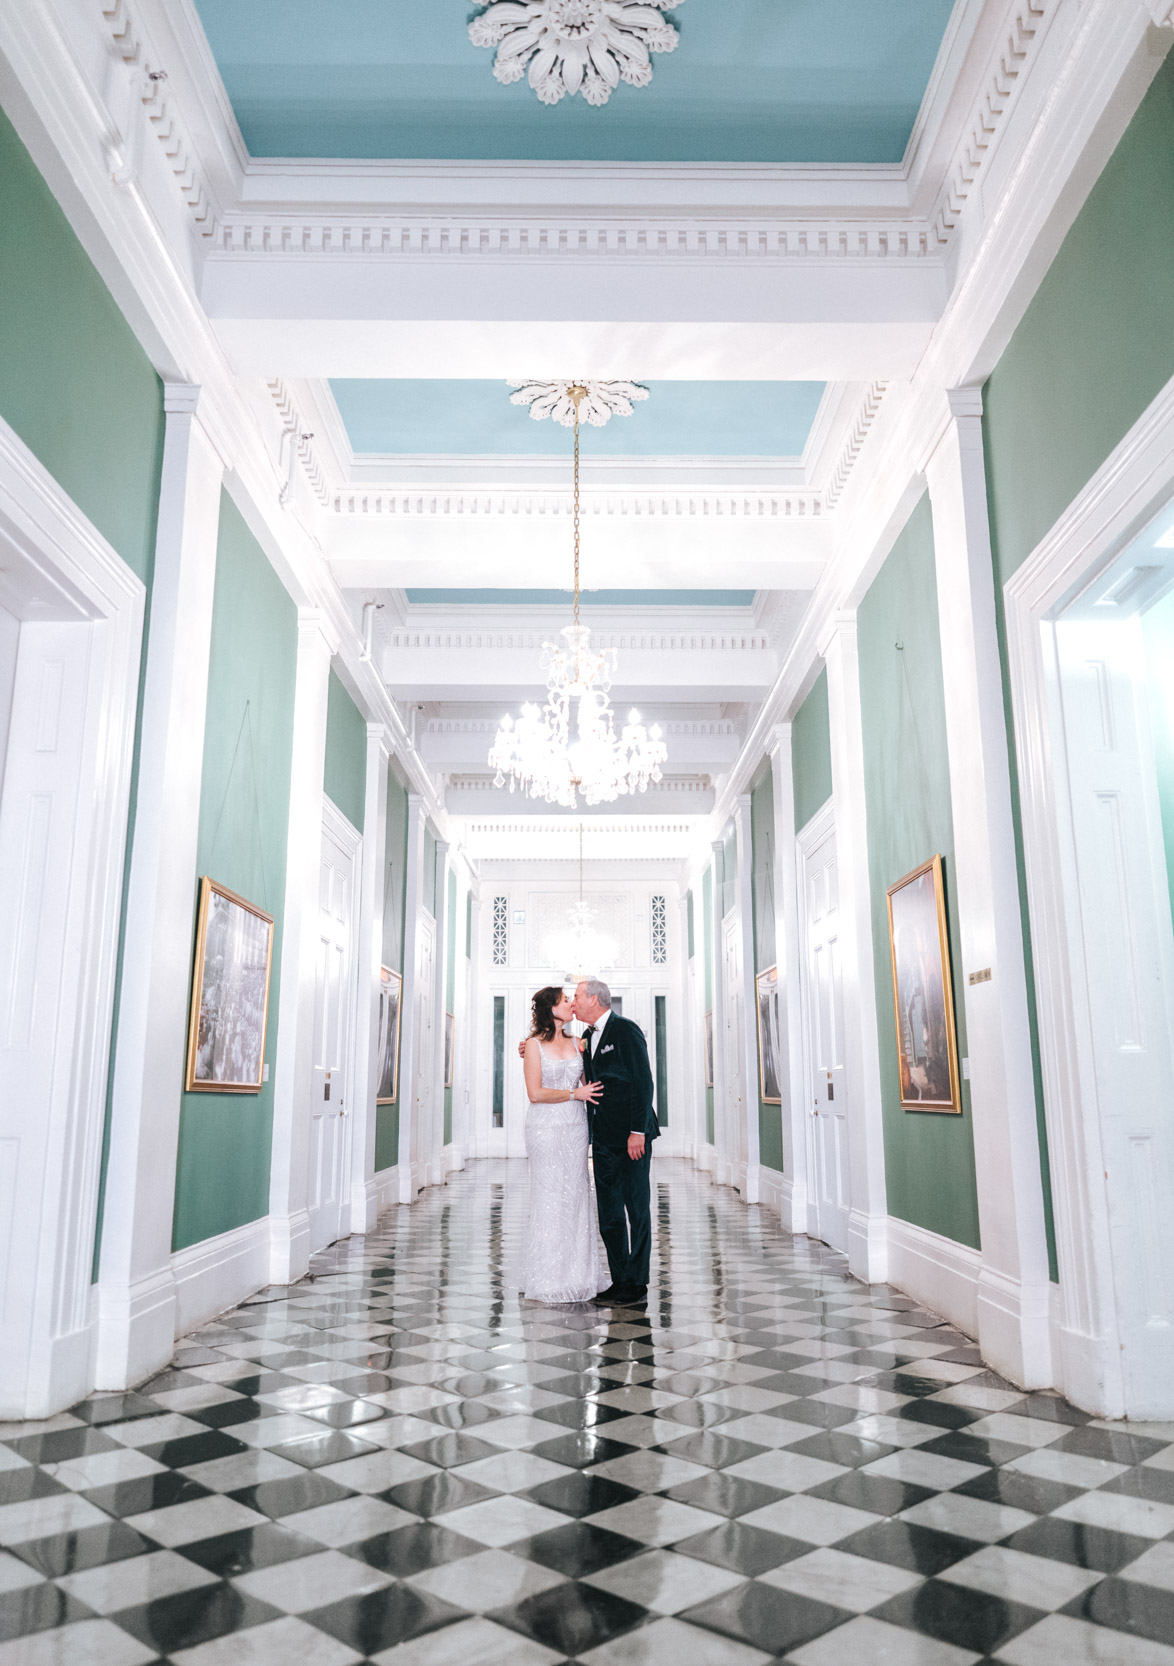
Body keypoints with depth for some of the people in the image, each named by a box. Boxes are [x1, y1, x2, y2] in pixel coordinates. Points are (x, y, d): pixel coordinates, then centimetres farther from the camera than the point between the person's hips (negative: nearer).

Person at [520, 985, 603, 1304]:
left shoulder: (575, 1044, 12)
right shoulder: (534, 1045, -4)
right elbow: (536, 1093, -10)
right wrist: (575, 1093, -9)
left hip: (575, 1128, 5)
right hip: (546, 1129, -5)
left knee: (576, 1196, 5)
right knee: (550, 1197, -2)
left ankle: (576, 1275, 13)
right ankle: (549, 1279, 8)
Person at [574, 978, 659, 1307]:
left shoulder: (626, 1030, -10)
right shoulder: (587, 1037, 15)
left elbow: (643, 1082, -15)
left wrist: (638, 1131, -20)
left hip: (631, 1134, -9)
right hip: (604, 1138, 9)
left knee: (637, 1208, -1)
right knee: (608, 1212, 11)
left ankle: (637, 1285, 6)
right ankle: (620, 1281, 20)